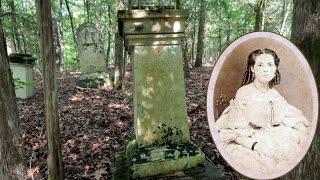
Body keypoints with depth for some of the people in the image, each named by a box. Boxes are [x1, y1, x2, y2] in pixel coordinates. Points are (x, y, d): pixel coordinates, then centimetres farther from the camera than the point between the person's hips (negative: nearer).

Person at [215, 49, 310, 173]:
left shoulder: (275, 95, 5)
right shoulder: (243, 94, -12)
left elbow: (298, 121, 10)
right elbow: (235, 131, -14)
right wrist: (255, 145, -26)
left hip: (270, 143, 6)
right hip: (244, 144, -6)